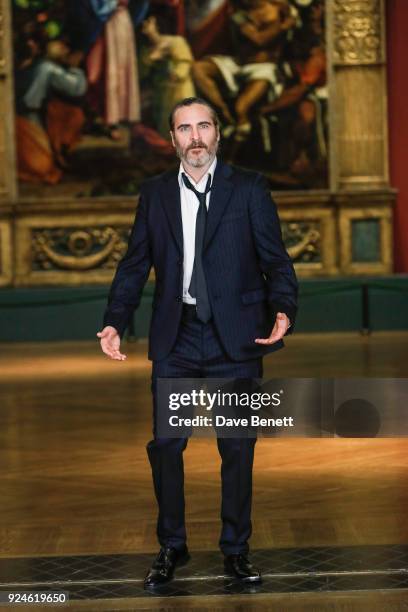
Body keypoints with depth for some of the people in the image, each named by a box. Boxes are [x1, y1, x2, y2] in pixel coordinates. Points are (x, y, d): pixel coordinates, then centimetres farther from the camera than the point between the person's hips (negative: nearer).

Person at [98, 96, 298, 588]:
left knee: (238, 449, 5)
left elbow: (276, 261, 0)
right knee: (164, 446, 5)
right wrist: (114, 323, -3)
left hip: (236, 342, -2)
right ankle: (171, 548, 21)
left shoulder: (249, 189, 2)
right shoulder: (155, 193, 8)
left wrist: (283, 310, -18)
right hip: (175, 341, 2)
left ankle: (236, 551, 19)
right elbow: (134, 265, 9)